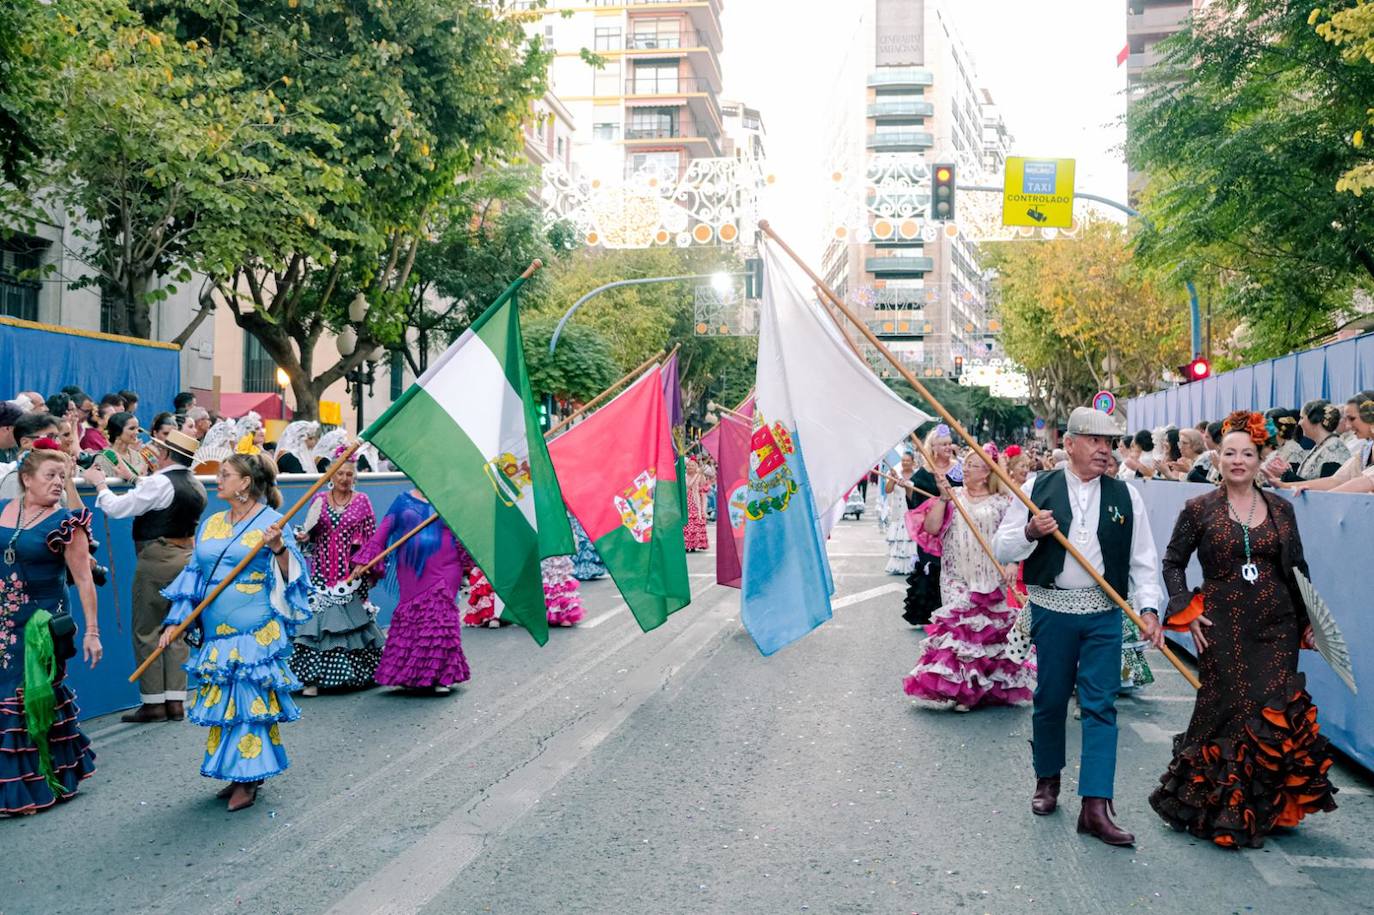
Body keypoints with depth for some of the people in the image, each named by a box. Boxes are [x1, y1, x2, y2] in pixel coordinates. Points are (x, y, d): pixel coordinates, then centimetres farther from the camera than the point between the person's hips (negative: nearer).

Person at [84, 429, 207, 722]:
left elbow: (117, 508, -14)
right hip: (186, 555, 8)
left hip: (158, 558, -8)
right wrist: (139, 481, 19)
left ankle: (153, 703, 4)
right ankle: (175, 701, 12)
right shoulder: (196, 485, 9)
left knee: (146, 631, 1)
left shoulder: (160, 482, -16)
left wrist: (99, 483, 2)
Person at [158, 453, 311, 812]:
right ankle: (238, 772, 23)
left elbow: (290, 576, -9)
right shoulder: (211, 524, 13)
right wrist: (175, 622, 13)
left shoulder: (270, 521, -5)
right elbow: (193, 573, 17)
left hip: (256, 633, -6)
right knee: (222, 701, 10)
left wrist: (279, 548, -28)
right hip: (215, 634, 7)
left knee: (250, 700, -3)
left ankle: (248, 779, 7)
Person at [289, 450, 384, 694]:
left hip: (351, 572, -1)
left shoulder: (362, 501, 3)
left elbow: (371, 537, 4)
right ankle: (313, 677, -3)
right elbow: (311, 534, 14)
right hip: (324, 571, 1)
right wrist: (303, 538, -8)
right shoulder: (319, 500, 6)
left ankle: (354, 672, 18)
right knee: (318, 619, -6)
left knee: (353, 617, 2)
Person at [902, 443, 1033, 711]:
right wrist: (943, 497, -11)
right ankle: (958, 686, 4)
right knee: (958, 626, -4)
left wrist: (1012, 566, -15)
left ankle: (991, 686, 20)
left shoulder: (1001, 502, 3)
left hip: (991, 579, -1)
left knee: (991, 629, 5)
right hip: (957, 578, 1)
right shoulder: (953, 496, 6)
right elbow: (931, 528, -4)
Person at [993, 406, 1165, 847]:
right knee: (1050, 699, 10)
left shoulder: (1125, 496, 5)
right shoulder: (1038, 489, 0)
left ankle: (1095, 805, 0)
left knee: (1101, 705, -3)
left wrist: (1149, 608, -5)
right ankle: (1047, 779, 31)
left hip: (1104, 614, 1)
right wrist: (1030, 532, -18)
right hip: (1051, 610, -1)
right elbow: (1002, 549, 1)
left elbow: (1142, 560, 7)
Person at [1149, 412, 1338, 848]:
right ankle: (1219, 807, 15)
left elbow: (1297, 570, 13)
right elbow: (1173, 562, 3)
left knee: (1275, 712, 2)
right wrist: (1186, 611, -6)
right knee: (1227, 709, -1)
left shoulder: (1281, 509, 7)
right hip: (1223, 628, -3)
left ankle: (1267, 806, 20)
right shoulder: (1199, 509, -1)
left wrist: (1308, 621, 9)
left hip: (1276, 628, 3)